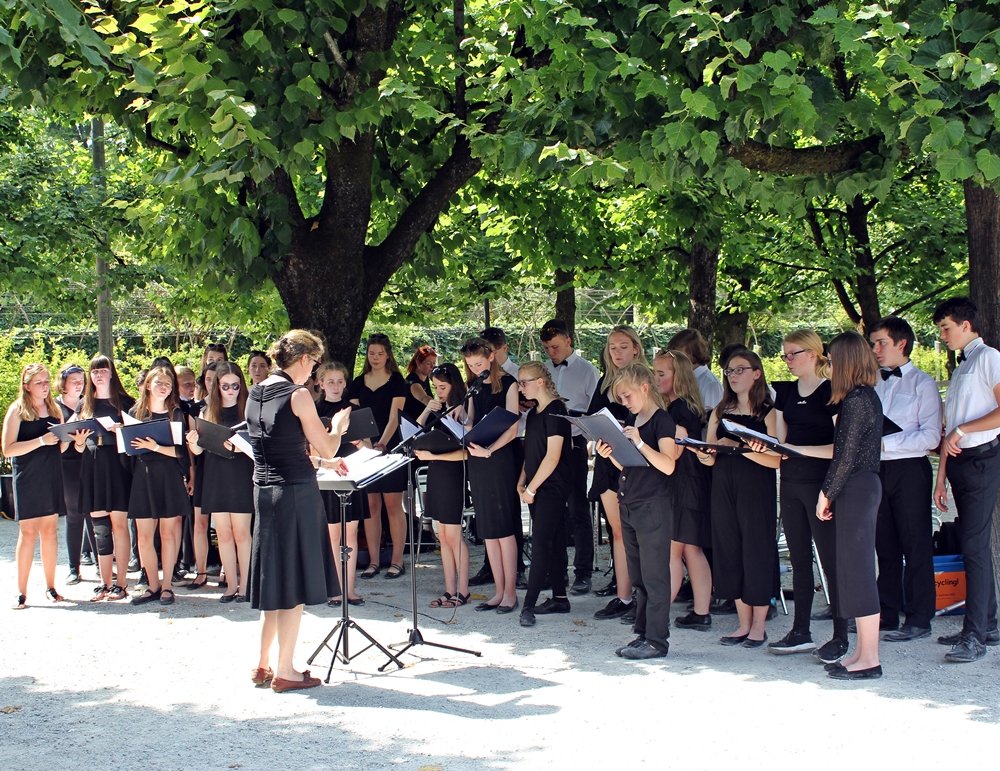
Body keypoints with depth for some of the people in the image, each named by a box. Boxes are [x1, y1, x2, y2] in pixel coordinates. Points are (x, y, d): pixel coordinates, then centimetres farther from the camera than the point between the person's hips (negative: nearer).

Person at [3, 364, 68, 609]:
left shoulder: (55, 410, 10)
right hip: (27, 479, -5)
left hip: (52, 477, 5)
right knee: (28, 532, -5)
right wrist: (41, 441, -21)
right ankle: (21, 591, -1)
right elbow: (8, 449, -13)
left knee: (50, 530, 5)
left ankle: (50, 586, 13)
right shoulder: (17, 411, -5)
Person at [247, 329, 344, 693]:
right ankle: (284, 671, 4)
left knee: (275, 580, 16)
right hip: (297, 492, -8)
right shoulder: (297, 395, -12)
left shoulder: (256, 393, 11)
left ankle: (263, 665, 21)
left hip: (264, 491, 8)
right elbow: (327, 448, -8)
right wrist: (338, 425, 12)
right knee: (295, 584, 0)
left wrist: (325, 460, 24)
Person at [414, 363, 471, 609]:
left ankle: (462, 591, 4)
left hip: (453, 475, -7)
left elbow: (464, 452, -17)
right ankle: (450, 591, 13)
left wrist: (433, 456, -23)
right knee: (443, 537, 9)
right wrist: (427, 410, -4)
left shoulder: (462, 411, -11)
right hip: (435, 475, 7)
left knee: (453, 535, -3)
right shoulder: (437, 410, 10)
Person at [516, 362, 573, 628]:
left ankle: (529, 605, -16)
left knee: (540, 544, -12)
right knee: (553, 542, 12)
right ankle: (559, 598, 17)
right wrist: (521, 483, 6)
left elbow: (553, 456, -18)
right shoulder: (534, 413, 14)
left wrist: (531, 488, -15)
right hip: (535, 488, 9)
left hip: (551, 488, -9)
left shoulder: (555, 411, -13)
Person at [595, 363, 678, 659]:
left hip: (654, 507, -8)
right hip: (628, 506, 8)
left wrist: (639, 442, -26)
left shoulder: (662, 421, -9)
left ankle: (657, 640, -2)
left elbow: (668, 465, -19)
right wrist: (609, 454, 1)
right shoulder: (630, 421, 15)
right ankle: (643, 634, 19)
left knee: (654, 576, -5)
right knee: (638, 577, 12)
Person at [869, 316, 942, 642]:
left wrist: (884, 443, -18)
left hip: (909, 470, -6)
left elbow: (931, 436, -13)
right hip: (877, 470, 6)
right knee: (885, 546, 10)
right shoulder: (874, 383, 14)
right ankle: (885, 615, 17)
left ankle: (918, 620, 3)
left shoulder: (922, 383, -3)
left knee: (915, 546, -1)